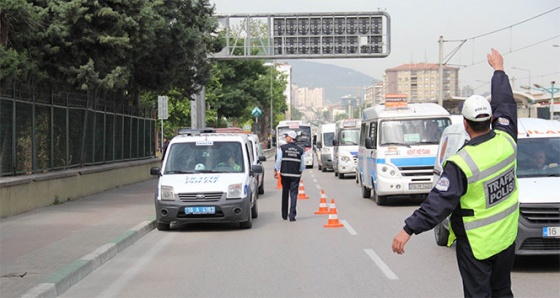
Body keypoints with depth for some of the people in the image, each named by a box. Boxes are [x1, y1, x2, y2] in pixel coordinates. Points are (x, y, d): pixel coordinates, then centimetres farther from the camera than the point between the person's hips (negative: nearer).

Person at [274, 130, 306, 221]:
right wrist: (300, 171, 22)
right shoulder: (300, 150, 2)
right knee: (294, 194, 0)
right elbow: (302, 164, 5)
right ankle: (292, 215, -9)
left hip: (285, 174, 0)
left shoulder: (282, 148, -3)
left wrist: (276, 171, 4)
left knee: (285, 194, 13)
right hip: (296, 175, 0)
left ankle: (284, 215, 20)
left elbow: (278, 161, -6)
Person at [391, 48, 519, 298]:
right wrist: (499, 70, 25)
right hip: (506, 238, 6)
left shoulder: (461, 163, -24)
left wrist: (408, 230, -24)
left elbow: (439, 202, -27)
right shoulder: (506, 141, -7)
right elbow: (505, 104, 11)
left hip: (476, 244, -6)